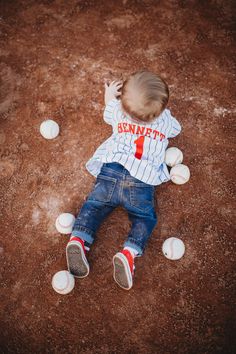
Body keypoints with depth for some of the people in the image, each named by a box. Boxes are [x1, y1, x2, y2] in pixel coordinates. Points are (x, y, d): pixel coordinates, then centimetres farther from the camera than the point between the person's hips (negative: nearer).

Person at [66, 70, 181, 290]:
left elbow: (108, 114, 37)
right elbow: (176, 130, 34)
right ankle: (130, 252, -18)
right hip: (142, 180, -2)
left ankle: (78, 239, -13)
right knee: (144, 216, 7)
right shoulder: (165, 120, 10)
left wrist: (109, 97, 54)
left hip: (110, 169, 2)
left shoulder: (117, 110, 12)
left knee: (95, 204, 11)